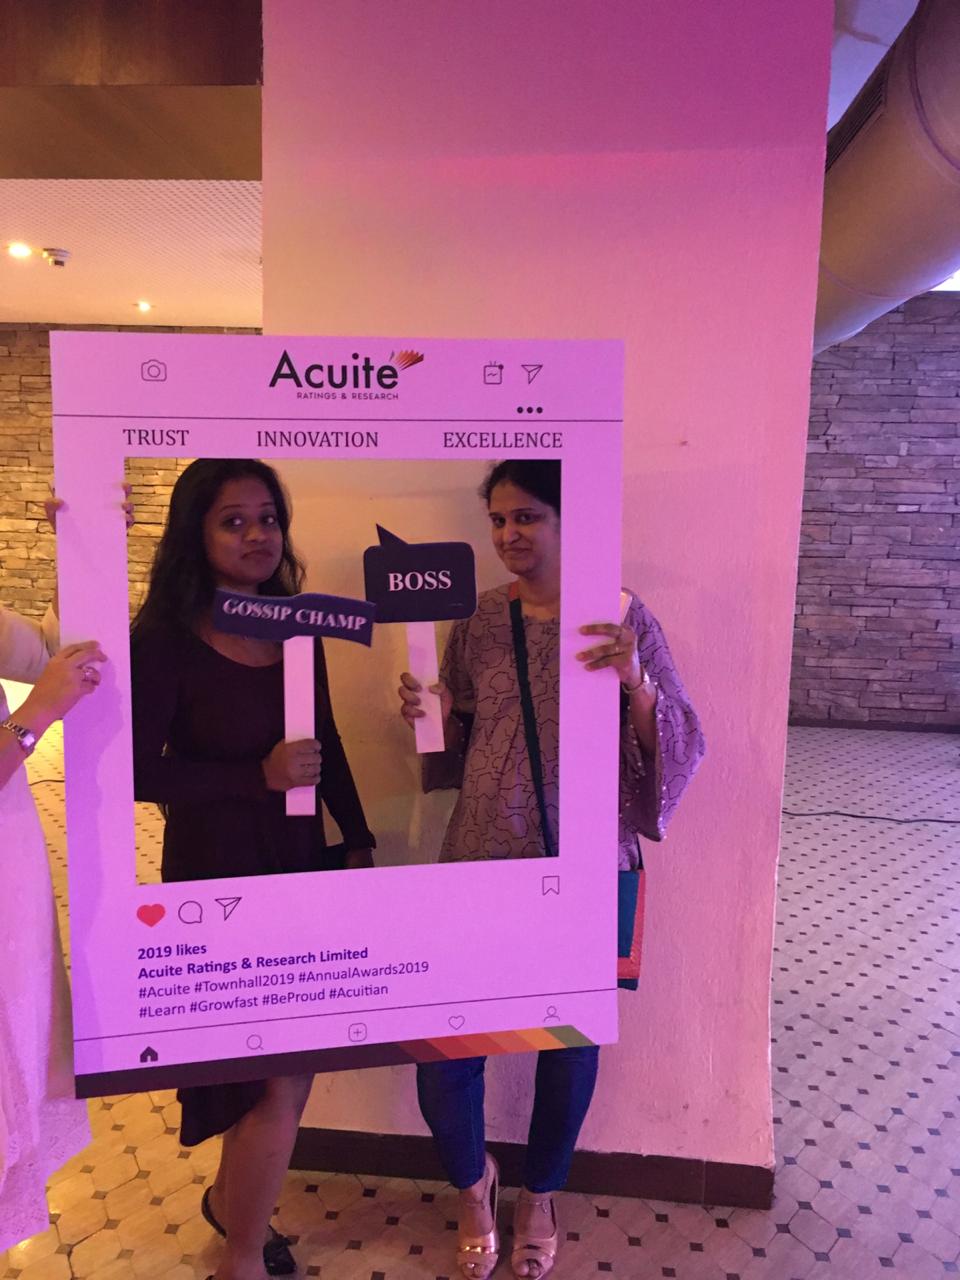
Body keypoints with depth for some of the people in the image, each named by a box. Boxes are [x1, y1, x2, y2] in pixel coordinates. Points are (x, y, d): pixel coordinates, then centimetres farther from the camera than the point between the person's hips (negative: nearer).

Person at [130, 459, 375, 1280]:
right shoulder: (165, 640, -14)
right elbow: (141, 772, -14)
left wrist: (359, 841, 8)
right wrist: (260, 775, -22)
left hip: (300, 863, 6)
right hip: (217, 875, -6)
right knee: (282, 1080, 1)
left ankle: (229, 1197, 48)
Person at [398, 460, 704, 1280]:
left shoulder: (625, 620, -7)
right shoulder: (480, 619, 1)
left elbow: (683, 749, -8)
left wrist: (637, 681, -26)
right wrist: (432, 715, -11)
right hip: (480, 863, 2)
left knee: (571, 1038, 16)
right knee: (443, 1051, 4)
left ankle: (540, 1194, 47)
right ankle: (473, 1180, 40)